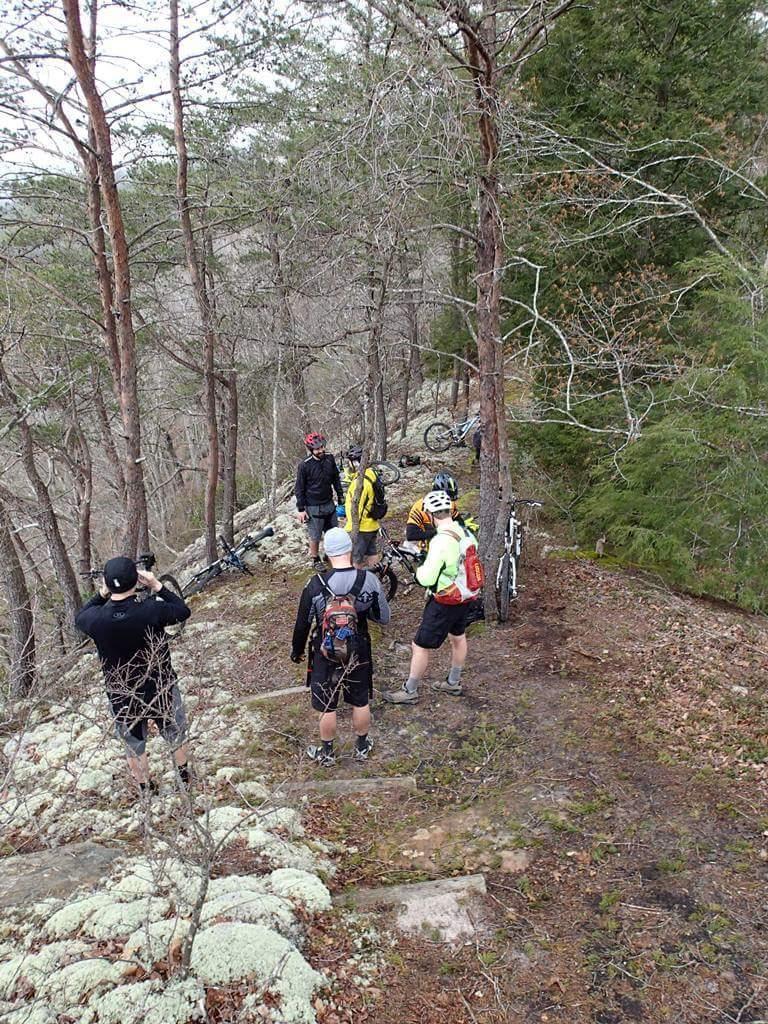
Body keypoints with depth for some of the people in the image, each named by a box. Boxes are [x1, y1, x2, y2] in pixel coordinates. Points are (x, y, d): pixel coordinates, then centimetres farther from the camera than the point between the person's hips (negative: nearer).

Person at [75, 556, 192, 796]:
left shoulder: (96, 618, -22)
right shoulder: (151, 611, -29)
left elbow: (78, 618, 4)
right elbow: (183, 611, -9)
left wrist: (102, 594, -3)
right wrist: (158, 587, -8)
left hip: (122, 697, 1)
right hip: (161, 690, -1)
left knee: (134, 748, 24)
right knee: (177, 736, 27)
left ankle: (147, 792, 42)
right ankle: (185, 780, 48)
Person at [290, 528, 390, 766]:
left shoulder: (316, 585, -20)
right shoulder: (369, 580, -16)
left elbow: (302, 624, -9)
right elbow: (383, 618, -5)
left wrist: (297, 650, 8)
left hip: (325, 655, -1)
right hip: (359, 653, 2)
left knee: (327, 707, 16)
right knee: (361, 702, 21)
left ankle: (326, 753, 33)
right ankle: (362, 747, 39)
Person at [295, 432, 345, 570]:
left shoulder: (329, 458, -6)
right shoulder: (304, 465, -19)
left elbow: (336, 478, 10)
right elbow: (299, 488, -11)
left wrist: (340, 495, 14)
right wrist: (301, 509, -11)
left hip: (329, 503, 5)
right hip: (313, 507, -5)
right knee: (315, 536, 8)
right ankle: (316, 559, 29)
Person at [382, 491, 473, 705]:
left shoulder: (441, 541, -30)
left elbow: (427, 578, -29)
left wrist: (420, 571, -7)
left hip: (445, 602, -8)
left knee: (420, 647, 6)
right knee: (458, 637, 26)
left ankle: (410, 692, 20)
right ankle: (453, 683, 44)